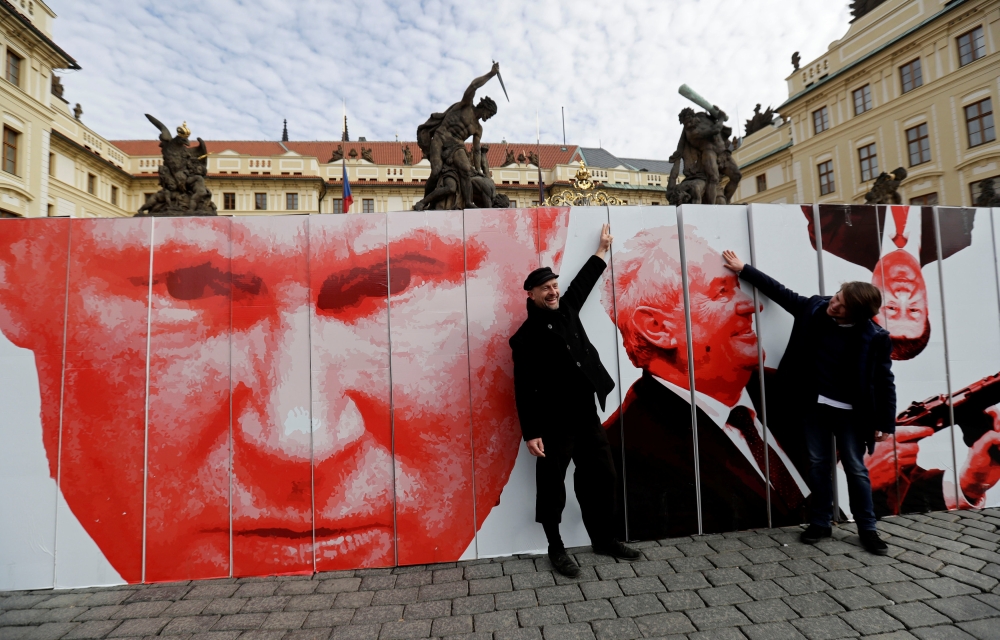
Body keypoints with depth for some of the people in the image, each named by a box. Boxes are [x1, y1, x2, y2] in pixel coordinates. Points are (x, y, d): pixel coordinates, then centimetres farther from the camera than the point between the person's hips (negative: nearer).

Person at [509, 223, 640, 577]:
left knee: (601, 477, 16)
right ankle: (556, 548, 23)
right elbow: (524, 389, -12)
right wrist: (531, 433, -16)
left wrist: (602, 250, 35)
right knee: (552, 486, 5)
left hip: (587, 415, 7)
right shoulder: (527, 337, -11)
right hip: (554, 423, -7)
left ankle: (603, 538, 34)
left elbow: (583, 282, 26)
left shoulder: (566, 310, 8)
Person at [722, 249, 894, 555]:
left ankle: (867, 529, 23)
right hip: (814, 405, 3)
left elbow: (885, 382, -10)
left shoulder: (875, 338, -15)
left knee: (856, 469, 7)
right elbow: (780, 292, 4)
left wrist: (885, 424, -10)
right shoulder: (814, 309, -6)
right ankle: (820, 522, 24)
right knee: (818, 464, 12)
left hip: (851, 412, -3)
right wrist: (743, 269, 7)